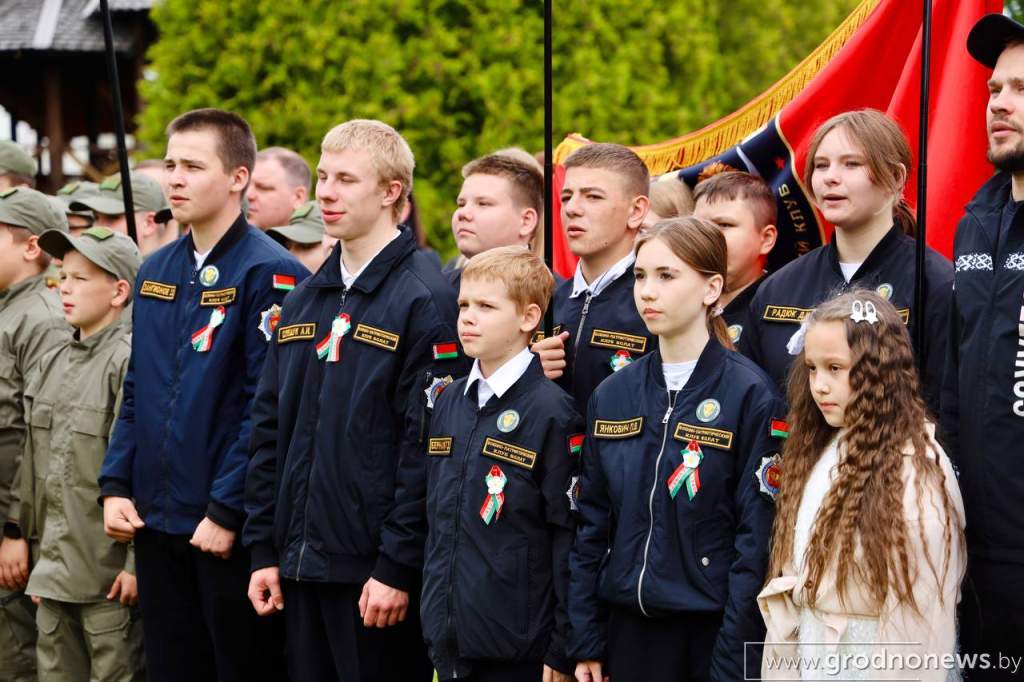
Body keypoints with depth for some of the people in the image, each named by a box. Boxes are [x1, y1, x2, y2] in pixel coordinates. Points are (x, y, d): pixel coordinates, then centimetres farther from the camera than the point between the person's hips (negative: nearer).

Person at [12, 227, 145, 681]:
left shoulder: (131, 361, -12)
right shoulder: (52, 363, 13)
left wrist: (139, 562, -17)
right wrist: (36, 547, 17)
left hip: (110, 576, -8)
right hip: (53, 573, 8)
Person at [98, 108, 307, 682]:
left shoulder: (269, 273, -11)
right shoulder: (156, 272, 11)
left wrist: (227, 511, -18)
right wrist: (116, 484, 5)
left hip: (230, 531, -7)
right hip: (154, 521, 7)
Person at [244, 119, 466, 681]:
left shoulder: (425, 301, -10)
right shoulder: (305, 300, 13)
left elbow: (427, 446, -15)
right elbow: (269, 429, 15)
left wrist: (398, 567, -17)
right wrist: (264, 549, 10)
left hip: (376, 573, -7)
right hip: (301, 565, 7)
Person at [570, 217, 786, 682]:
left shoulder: (750, 395, -9)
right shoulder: (612, 395, 7)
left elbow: (757, 538, -11)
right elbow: (591, 525, 10)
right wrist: (585, 643, 5)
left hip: (712, 631, -4)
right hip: (629, 626, 5)